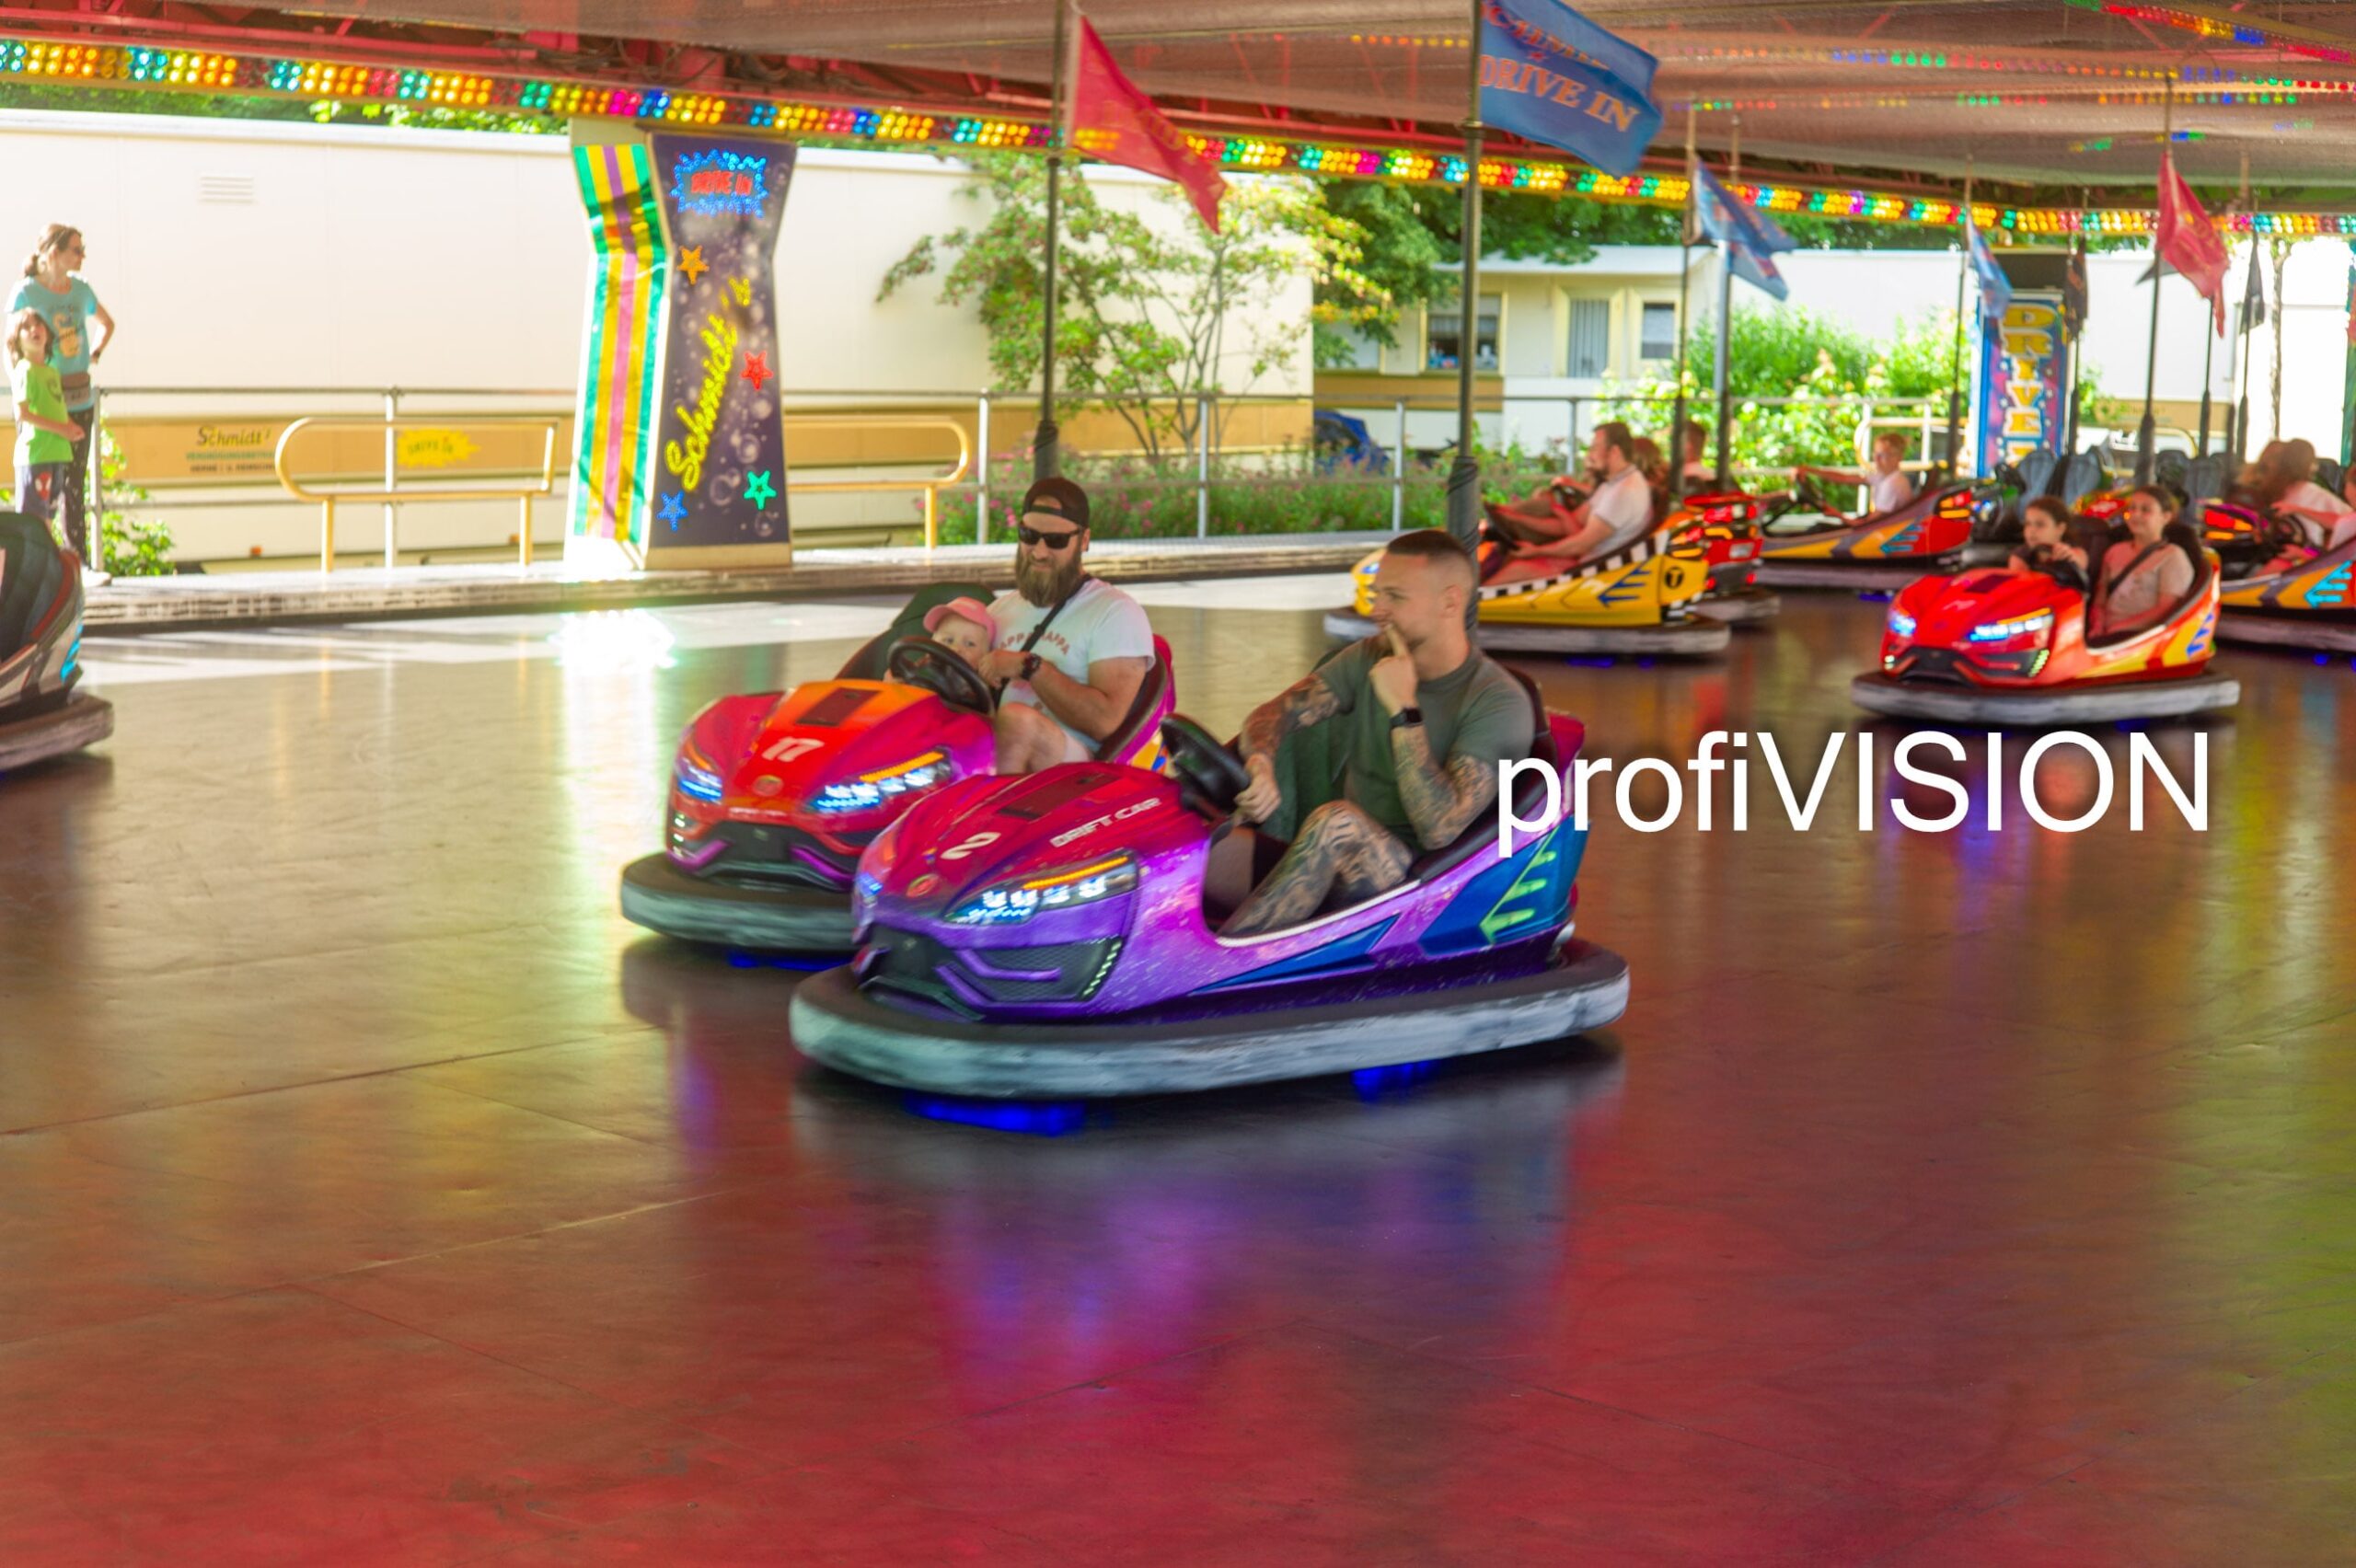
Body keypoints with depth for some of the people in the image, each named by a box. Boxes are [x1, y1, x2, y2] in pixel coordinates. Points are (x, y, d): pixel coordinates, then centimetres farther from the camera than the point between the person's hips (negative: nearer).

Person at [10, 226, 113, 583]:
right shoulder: (26, 292, -8)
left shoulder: (80, 289, 7)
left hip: (80, 397, 5)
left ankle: (79, 559, 13)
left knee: (75, 481, 8)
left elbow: (107, 324, 26)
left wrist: (93, 355, 11)